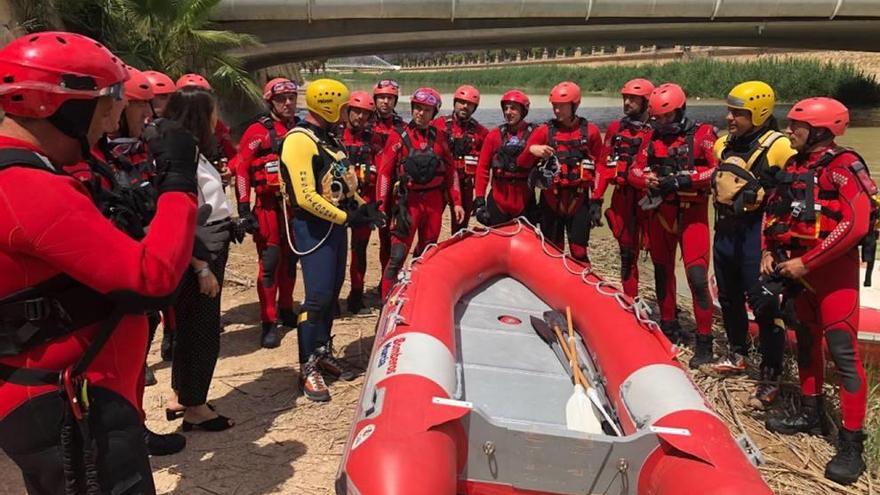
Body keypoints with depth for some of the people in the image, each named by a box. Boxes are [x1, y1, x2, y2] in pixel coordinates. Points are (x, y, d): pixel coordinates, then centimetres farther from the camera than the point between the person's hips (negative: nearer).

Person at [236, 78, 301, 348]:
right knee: (270, 263, -6)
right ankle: (269, 323, 0)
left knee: (291, 260, 13)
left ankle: (286, 310, 28)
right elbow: (242, 171, -8)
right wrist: (244, 210, -13)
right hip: (269, 206, -5)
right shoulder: (258, 131, -5)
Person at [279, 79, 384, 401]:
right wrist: (346, 217, -21)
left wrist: (362, 204, 5)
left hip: (336, 224, 9)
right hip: (313, 227, -9)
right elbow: (306, 197, -23)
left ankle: (323, 353, 28)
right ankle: (308, 368, 1)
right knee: (317, 297, -9)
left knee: (332, 293, 15)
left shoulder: (329, 138, 15)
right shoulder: (300, 141, -16)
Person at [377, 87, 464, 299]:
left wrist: (456, 202, 9)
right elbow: (384, 172, -3)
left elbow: (451, 171, 14)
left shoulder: (438, 138, 10)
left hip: (434, 202, 4)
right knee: (397, 256, -10)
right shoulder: (399, 138, -1)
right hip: (408, 202, -4)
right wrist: (380, 207, -9)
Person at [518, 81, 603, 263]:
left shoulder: (590, 131, 2)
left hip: (579, 200, -1)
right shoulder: (544, 131, 2)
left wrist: (596, 201, 2)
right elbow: (522, 163, -1)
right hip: (551, 201, 1)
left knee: (579, 253, -2)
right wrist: (531, 150, -22)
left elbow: (599, 169, 6)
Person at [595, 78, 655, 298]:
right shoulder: (615, 128, 12)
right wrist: (597, 199, 4)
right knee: (627, 253, 11)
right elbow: (605, 165, 9)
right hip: (622, 197, 4)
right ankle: (630, 302, 21)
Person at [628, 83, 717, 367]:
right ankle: (669, 327, 32)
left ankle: (704, 341, -4)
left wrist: (681, 179, -23)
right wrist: (648, 179, -15)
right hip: (660, 213, 6)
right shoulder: (654, 138, 9)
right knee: (662, 271, 16)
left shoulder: (701, 135, -6)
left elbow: (715, 169, -18)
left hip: (691, 213, -6)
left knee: (697, 277, -12)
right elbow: (635, 170, 6)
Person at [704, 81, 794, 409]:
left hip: (756, 233, -8)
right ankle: (736, 356, 37)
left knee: (764, 305, -4)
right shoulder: (724, 144, 10)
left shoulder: (778, 147, -14)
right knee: (729, 298, 19)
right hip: (725, 230, 8)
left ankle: (771, 376, 7)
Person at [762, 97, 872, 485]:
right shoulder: (795, 165, 10)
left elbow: (856, 224, -24)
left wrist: (807, 262, -21)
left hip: (833, 269, -9)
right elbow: (773, 211, 19)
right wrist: (769, 251, 6)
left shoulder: (843, 166, -15)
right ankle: (811, 414, 33)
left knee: (842, 351, -9)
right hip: (799, 266, 9)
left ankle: (852, 445, -2)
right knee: (806, 341, 17)